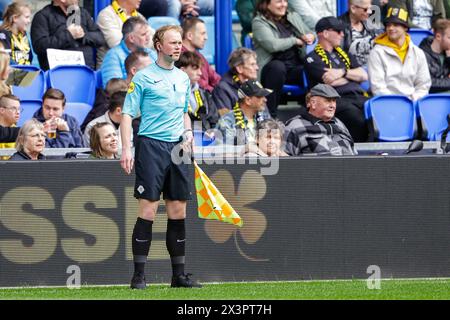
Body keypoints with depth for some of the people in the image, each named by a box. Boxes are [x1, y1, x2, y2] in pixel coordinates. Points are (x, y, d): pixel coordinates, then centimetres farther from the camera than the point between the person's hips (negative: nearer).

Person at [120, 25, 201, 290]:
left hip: (177, 148, 6)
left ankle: (179, 274, 11)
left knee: (178, 211, 6)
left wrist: (188, 132, 7)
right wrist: (126, 149, -15)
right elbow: (127, 114, -5)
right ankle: (139, 275, -6)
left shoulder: (183, 78, 16)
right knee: (148, 210, -9)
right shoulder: (143, 77, -3)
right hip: (151, 146, -6)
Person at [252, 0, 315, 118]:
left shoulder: (294, 17, 19)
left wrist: (310, 37, 4)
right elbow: (272, 45, -18)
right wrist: (295, 41, -6)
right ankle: (271, 115, -33)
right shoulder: (259, 22, -2)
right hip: (274, 68, -5)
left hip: (297, 66, 5)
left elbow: (310, 34, 31)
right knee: (277, 66, -40)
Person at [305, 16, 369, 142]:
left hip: (358, 96, 6)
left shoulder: (344, 54, 29)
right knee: (357, 118, -37)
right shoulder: (313, 58, 8)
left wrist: (343, 72, -2)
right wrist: (353, 76, 10)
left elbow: (364, 76, 17)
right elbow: (330, 81, -7)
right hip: (338, 99, -6)